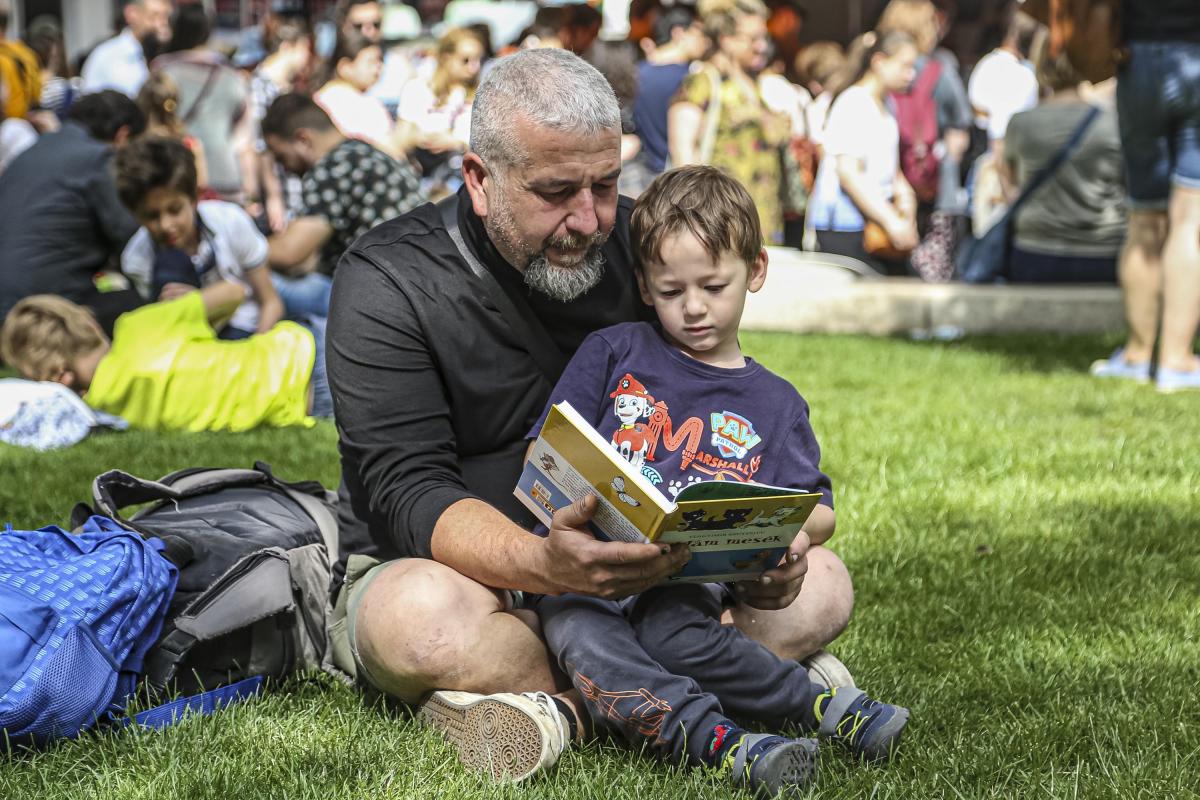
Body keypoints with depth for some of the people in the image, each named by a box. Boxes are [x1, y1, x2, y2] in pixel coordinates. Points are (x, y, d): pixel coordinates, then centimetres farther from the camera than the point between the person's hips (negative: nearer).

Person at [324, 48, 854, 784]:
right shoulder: (387, 285, -14)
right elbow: (408, 491, -23)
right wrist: (543, 567, -44)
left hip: (628, 569, 5)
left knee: (819, 587, -12)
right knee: (422, 621, -39)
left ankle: (559, 706, -25)